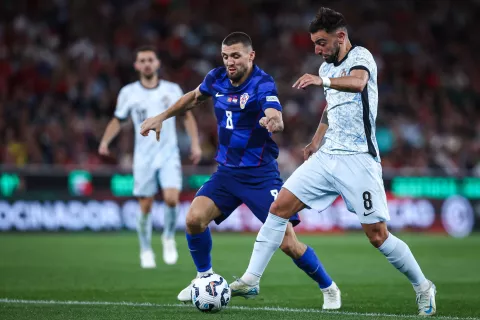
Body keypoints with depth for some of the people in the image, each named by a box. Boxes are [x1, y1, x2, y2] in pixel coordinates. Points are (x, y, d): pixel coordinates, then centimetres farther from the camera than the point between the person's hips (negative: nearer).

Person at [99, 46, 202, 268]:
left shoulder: (172, 90, 3)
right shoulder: (128, 93, 1)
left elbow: (187, 117, 13)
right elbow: (118, 120, 10)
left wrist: (195, 144, 5)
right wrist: (105, 141, -7)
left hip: (169, 154, 0)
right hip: (143, 157, 0)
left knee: (171, 198, -19)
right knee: (145, 207, 0)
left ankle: (169, 238, 8)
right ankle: (146, 251, 18)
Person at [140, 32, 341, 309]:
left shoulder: (263, 84, -18)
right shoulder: (218, 78, 0)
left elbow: (277, 119, -37)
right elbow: (195, 98, 22)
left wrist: (272, 122, -60)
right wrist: (162, 117, 21)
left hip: (261, 175, -5)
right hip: (227, 171, 5)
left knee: (288, 243, -12)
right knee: (195, 218, -16)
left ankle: (329, 289, 12)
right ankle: (204, 279, 8)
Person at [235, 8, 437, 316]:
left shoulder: (361, 56, -9)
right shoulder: (327, 68, 15)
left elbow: (357, 82, -34)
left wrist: (323, 81, -53)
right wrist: (316, 141, 21)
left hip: (358, 160, -7)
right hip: (327, 157, 7)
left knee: (378, 236, -6)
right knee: (279, 207, -6)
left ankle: (423, 288, 13)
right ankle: (251, 279, -3)